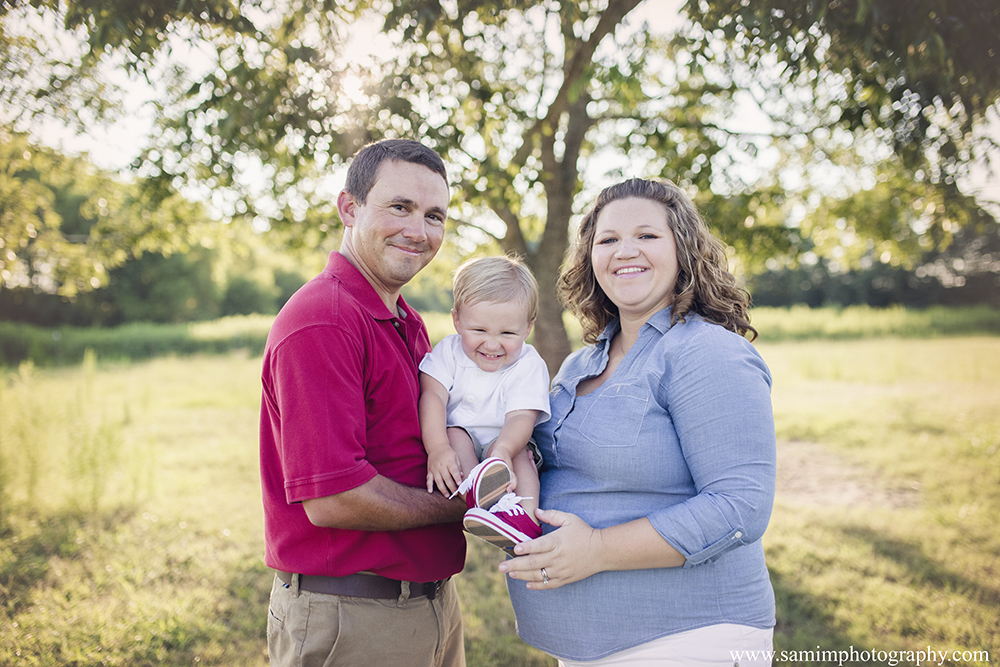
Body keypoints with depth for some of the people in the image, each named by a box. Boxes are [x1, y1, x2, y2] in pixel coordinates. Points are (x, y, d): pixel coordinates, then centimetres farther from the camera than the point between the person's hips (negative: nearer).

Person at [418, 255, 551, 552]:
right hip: (456, 449, 0)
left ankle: (525, 515, -49)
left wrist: (502, 453, -41)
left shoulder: (529, 365, -6)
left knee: (518, 449, -29)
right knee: (454, 434, -29)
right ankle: (475, 493, -54)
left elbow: (521, 418, -19)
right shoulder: (449, 351, -1)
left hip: (506, 442, 0)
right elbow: (432, 398, -14)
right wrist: (437, 448, -32)